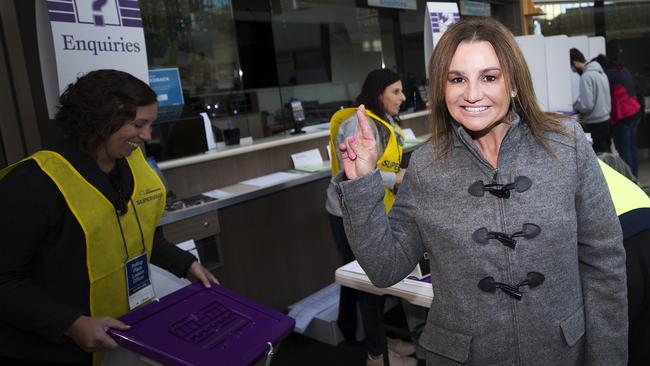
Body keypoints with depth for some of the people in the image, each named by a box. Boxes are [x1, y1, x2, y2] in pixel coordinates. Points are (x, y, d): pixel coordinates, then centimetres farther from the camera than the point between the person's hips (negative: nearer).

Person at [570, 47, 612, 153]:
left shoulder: (586, 76, -18)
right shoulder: (601, 72, 11)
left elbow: (587, 105, -21)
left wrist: (576, 107, -2)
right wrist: (580, 101, 15)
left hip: (594, 124, -9)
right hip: (605, 120, 9)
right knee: (606, 153, 14)